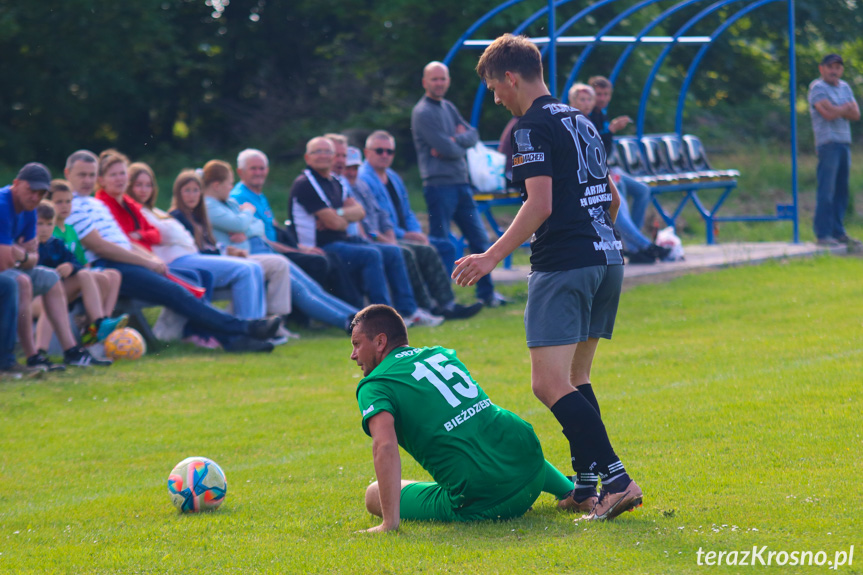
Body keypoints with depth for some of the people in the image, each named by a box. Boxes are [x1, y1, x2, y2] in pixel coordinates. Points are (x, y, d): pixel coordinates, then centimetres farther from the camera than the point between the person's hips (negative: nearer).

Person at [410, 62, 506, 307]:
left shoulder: (448, 107, 16)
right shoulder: (423, 112, -10)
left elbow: (473, 135, 9)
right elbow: (447, 149, -17)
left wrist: (454, 141, -10)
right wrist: (460, 145, 3)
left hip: (461, 183, 8)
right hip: (439, 184, -8)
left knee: (479, 238, 11)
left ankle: (486, 292, 19)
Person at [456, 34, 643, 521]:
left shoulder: (534, 126, -8)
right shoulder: (582, 123, 18)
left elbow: (540, 204, -18)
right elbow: (612, 198, 25)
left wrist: (492, 257, -18)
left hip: (564, 265, -9)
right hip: (607, 259, 9)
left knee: (550, 384, -12)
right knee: (575, 379, 18)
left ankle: (616, 480, -22)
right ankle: (586, 487, 17)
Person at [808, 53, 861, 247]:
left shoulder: (844, 87, 18)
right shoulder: (817, 87, -3)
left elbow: (855, 114, 8)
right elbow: (828, 114, -16)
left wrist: (838, 110, -8)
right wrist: (846, 107, 0)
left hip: (845, 143, 7)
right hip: (828, 143, -7)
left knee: (841, 189, 8)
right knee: (826, 189, -10)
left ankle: (838, 232, 13)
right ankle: (823, 234, -11)